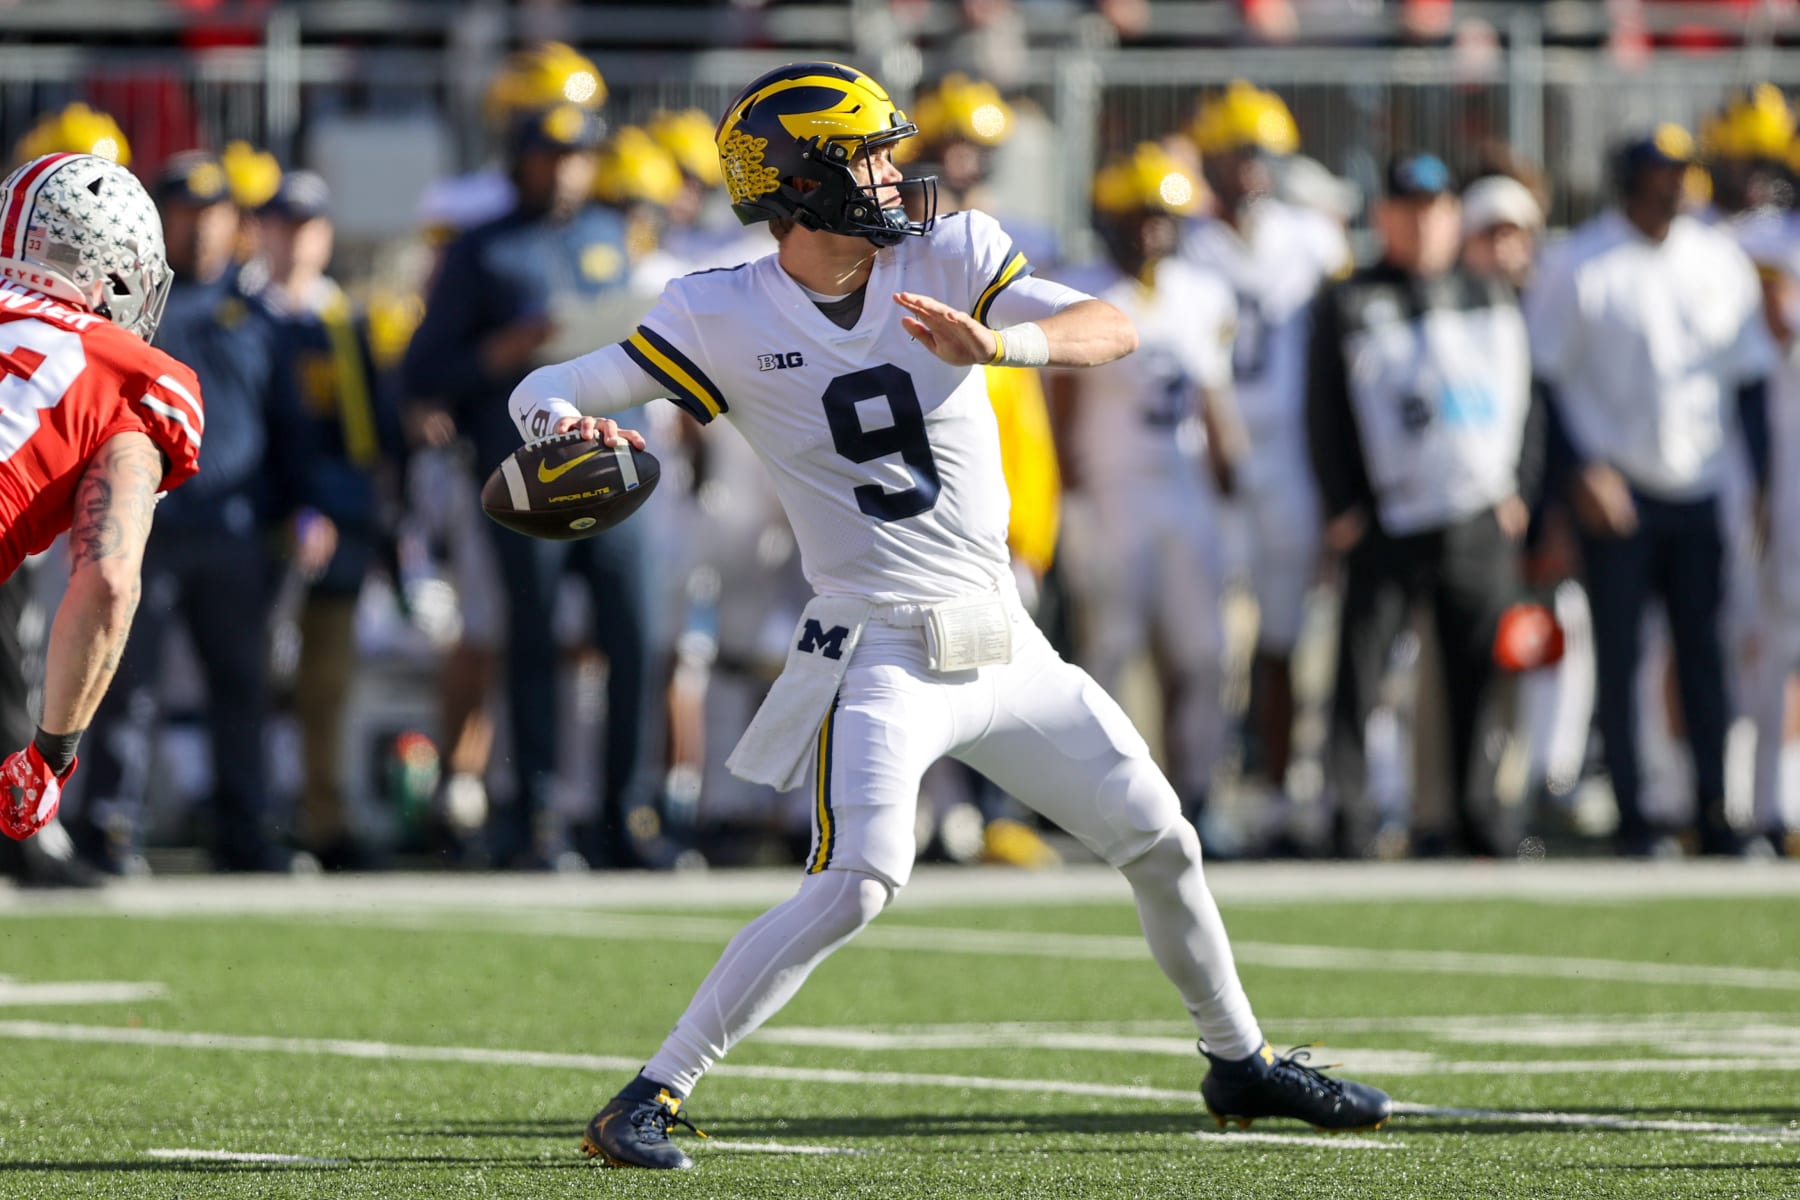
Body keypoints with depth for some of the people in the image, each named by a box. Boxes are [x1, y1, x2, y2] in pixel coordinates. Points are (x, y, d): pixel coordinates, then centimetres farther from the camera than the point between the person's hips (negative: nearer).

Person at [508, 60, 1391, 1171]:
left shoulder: (947, 260, -1)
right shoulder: (724, 318, -9)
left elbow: (1113, 331, -12)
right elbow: (548, 391, -7)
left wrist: (993, 341, -31)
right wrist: (567, 427, -32)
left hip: (1005, 646, 5)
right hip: (879, 652, -5)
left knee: (1159, 839, 12)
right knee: (859, 882, -24)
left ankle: (1239, 1060, 34)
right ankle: (651, 1099, -20)